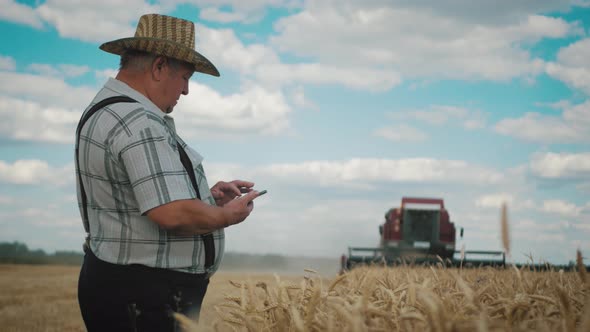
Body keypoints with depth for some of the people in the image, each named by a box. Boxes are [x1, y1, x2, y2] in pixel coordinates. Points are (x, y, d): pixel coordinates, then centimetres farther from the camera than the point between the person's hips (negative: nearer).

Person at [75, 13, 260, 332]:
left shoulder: (104, 112, 15)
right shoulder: (137, 123, -20)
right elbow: (174, 214, -27)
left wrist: (208, 196, 12)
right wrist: (228, 215, -9)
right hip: (146, 297, -10)